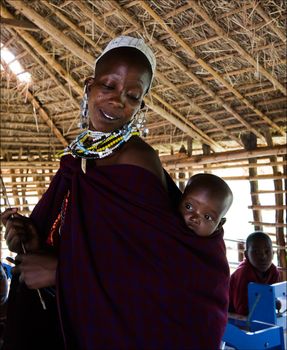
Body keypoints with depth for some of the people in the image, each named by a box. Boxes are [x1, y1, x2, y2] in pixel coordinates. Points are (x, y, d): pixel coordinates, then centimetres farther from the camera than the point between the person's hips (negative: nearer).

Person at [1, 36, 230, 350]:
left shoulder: (136, 158, -19)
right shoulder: (79, 154, 1)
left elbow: (165, 262, -25)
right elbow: (67, 235, 9)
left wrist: (62, 270, -23)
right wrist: (35, 240, -12)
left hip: (124, 322, -6)